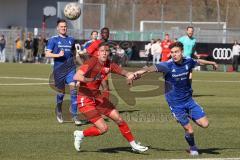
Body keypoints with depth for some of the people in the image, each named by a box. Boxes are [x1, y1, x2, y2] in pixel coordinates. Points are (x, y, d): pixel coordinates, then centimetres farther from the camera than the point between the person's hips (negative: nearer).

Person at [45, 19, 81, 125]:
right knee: (61, 92, 7)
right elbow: (47, 54, -6)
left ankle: (75, 115, -16)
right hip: (59, 69, -2)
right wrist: (58, 55, -19)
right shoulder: (53, 40, 1)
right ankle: (59, 112, 35)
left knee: (73, 88, -16)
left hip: (70, 69, 2)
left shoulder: (71, 40, 13)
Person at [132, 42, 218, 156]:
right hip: (176, 104, -4)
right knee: (189, 130, -3)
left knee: (204, 124, -3)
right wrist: (143, 71, -55)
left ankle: (189, 116, 28)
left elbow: (198, 62, 16)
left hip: (188, 100, 4)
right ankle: (192, 148, 28)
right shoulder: (168, 65, -19)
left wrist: (211, 63, 34)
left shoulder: (188, 62, -5)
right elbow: (154, 68, -35)